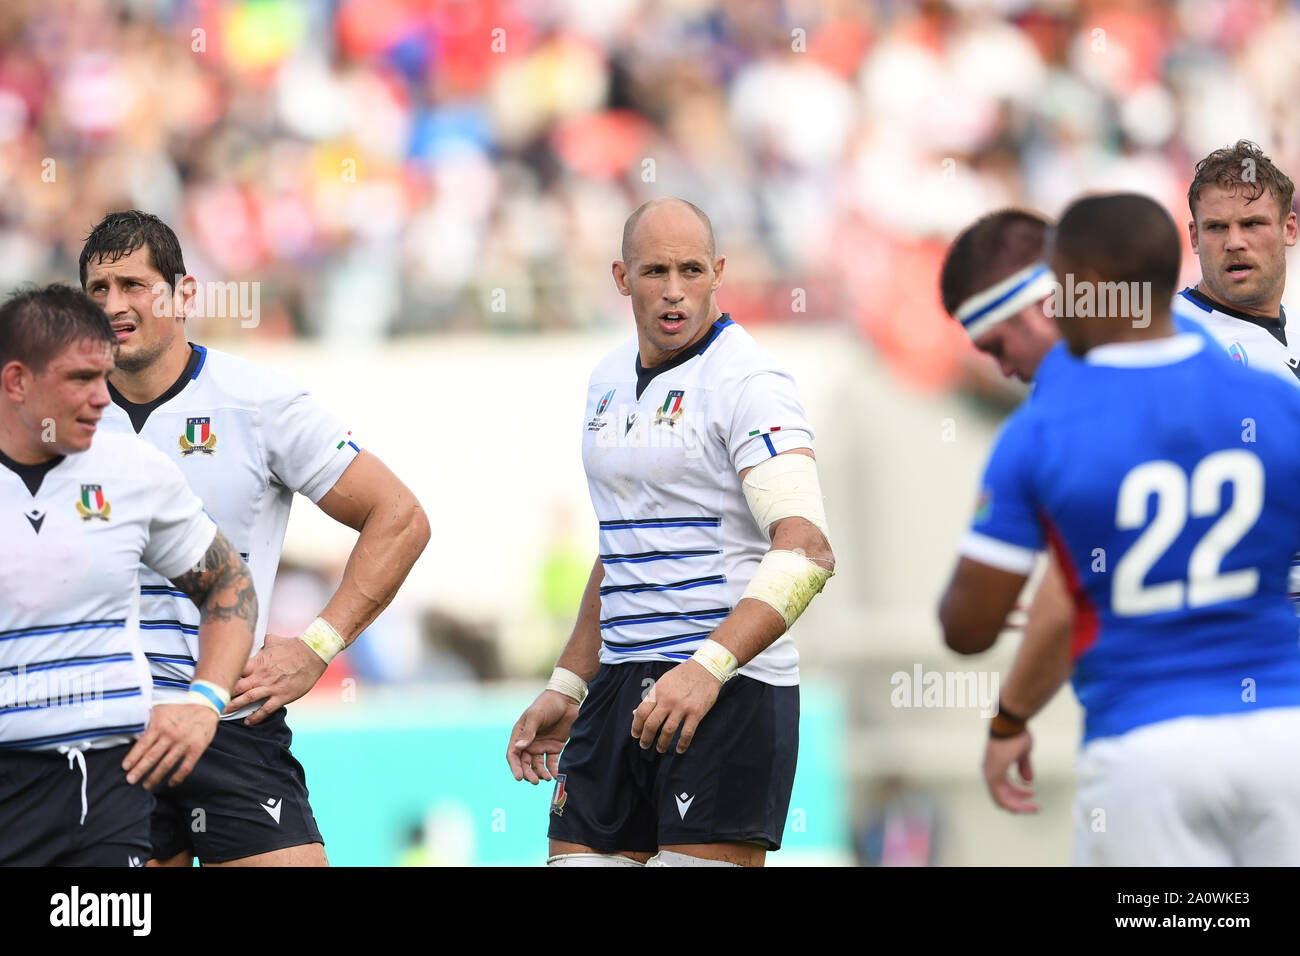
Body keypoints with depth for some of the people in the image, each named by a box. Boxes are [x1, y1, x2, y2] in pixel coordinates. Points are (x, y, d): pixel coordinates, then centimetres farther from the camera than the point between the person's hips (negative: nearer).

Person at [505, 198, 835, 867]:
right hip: (623, 680, 8)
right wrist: (567, 687, 23)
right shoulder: (609, 382, 16)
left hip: (729, 684, -7)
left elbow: (805, 550, -21)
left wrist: (708, 667, -32)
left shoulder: (747, 382, -10)